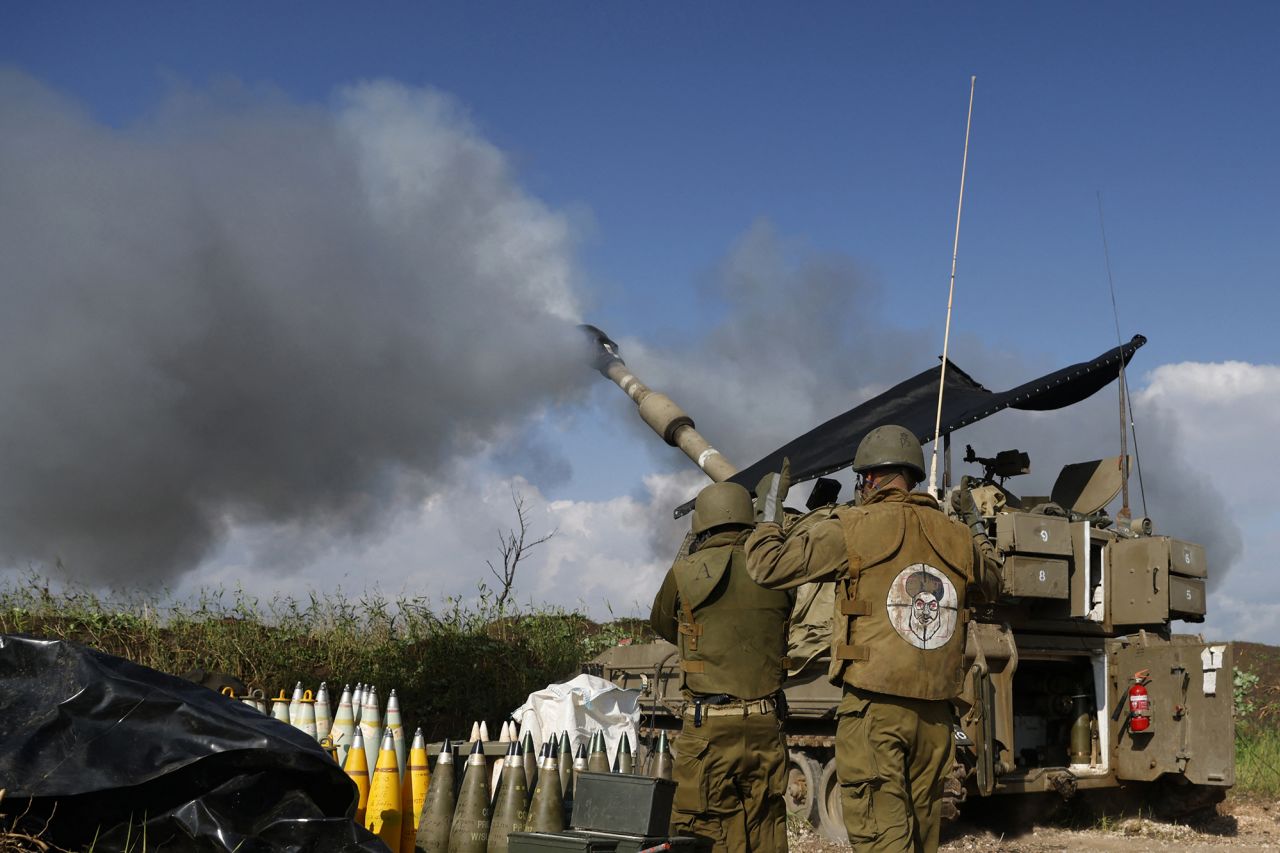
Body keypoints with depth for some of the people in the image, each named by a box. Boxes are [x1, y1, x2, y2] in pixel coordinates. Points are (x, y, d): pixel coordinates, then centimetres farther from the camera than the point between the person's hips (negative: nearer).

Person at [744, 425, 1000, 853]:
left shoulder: (853, 528, -8)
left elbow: (768, 565, -4)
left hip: (873, 709, -5)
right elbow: (990, 580, 30)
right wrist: (977, 525, 43)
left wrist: (771, 508, 12)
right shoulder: (956, 536, 8)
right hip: (935, 714, 5)